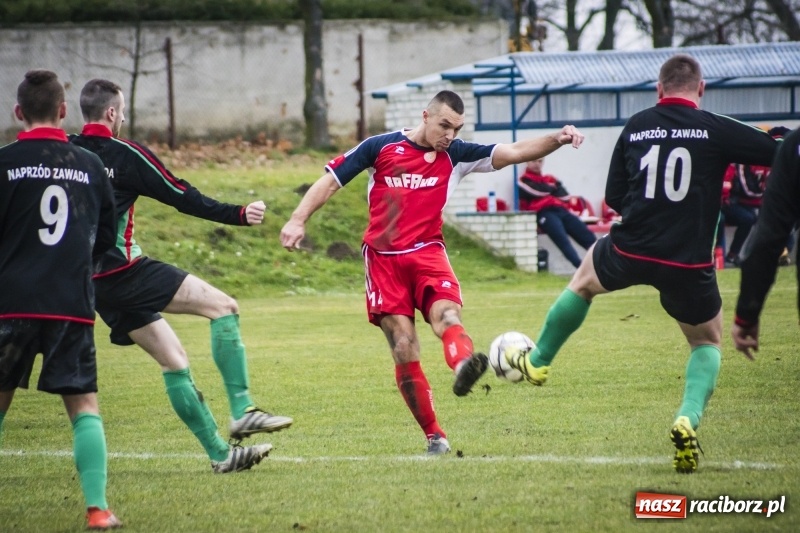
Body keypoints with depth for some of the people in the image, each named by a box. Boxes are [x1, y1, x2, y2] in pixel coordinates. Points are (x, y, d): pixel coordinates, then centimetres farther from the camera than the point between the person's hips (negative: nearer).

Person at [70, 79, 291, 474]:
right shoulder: (124, 155, -8)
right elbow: (183, 198, -7)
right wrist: (238, 215, -2)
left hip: (91, 282, 7)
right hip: (125, 270, -7)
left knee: (173, 360, 11)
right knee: (223, 306, -6)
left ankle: (220, 453, 9)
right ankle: (242, 410, -16)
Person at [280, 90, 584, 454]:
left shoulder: (455, 155, 7)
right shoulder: (381, 147, 2)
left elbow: (513, 153, 0)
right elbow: (330, 182, 5)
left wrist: (556, 140, -16)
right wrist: (298, 220, -7)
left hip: (427, 253, 1)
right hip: (383, 258, -1)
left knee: (447, 315, -30)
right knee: (404, 349, -8)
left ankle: (464, 366, -62)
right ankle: (434, 436, 0)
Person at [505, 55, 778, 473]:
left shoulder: (635, 127, 4)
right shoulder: (715, 130, -8)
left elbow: (614, 197, 11)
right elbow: (780, 152, -12)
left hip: (630, 251, 2)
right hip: (689, 264, -2)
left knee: (584, 282, 35)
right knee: (707, 342, 21)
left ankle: (536, 363, 50)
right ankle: (689, 418, -5)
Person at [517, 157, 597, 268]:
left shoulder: (550, 179, 32)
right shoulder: (524, 180, 15)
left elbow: (565, 197, 15)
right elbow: (538, 191, -6)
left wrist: (547, 189, 3)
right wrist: (552, 188, 13)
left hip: (560, 211, 6)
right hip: (543, 213, -6)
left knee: (586, 234, -16)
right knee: (561, 237, -35)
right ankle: (580, 266, -52)